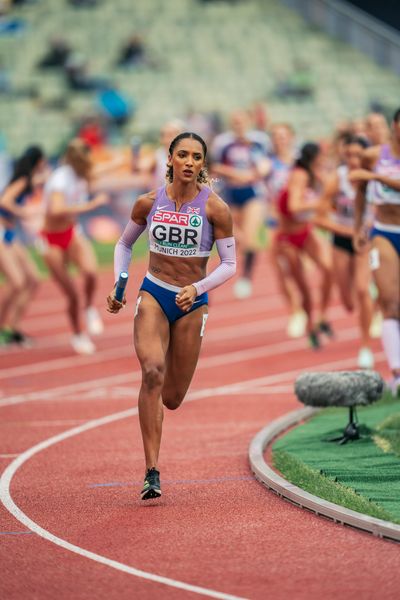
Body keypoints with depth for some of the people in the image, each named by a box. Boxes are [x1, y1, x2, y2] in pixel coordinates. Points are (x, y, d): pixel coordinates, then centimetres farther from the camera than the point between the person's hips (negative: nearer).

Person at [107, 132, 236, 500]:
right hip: (154, 294, 0)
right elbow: (125, 244, 15)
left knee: (172, 398, 5)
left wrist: (197, 289, -19)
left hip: (192, 302, 0)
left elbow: (229, 265, -4)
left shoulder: (214, 208, -8)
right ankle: (152, 473, -26)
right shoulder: (149, 204, -2)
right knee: (152, 371, -26)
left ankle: (155, 405, 48)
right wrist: (118, 287, 3)